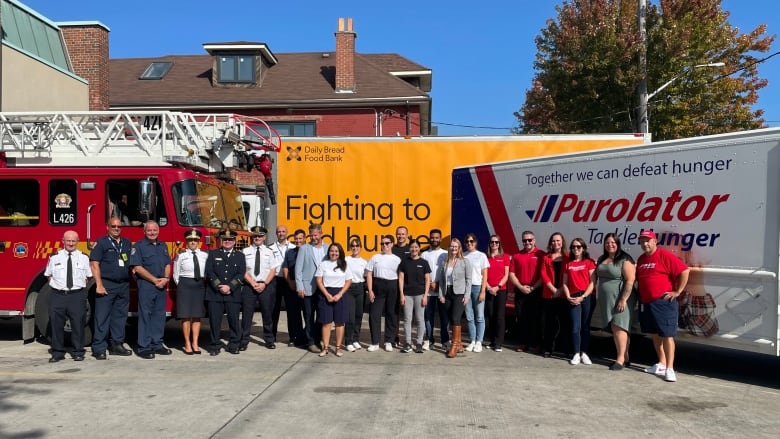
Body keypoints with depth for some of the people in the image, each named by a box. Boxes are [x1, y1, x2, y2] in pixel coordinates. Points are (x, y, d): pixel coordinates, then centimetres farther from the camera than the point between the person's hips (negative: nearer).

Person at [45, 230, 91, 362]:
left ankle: (78, 352, 11)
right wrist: (56, 285, 5)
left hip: (77, 295, -1)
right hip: (58, 295, 1)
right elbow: (48, 275, 16)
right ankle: (58, 352, 15)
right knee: (56, 323, 4)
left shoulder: (84, 258, 5)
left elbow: (88, 276, 10)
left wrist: (80, 286, 1)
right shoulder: (54, 257, 7)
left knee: (78, 324, 1)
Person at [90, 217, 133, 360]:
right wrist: (99, 285, -14)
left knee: (120, 316, 10)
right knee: (102, 317, -3)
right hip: (107, 285, -5)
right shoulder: (101, 243, -3)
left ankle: (116, 345, 19)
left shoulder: (127, 243, 13)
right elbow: (94, 264, -9)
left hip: (124, 286, 5)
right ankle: (99, 349, 1)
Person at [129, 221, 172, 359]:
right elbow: (138, 267, -12)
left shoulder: (163, 246, 15)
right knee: (145, 315, -3)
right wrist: (155, 280, -14)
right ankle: (144, 347, 1)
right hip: (146, 285, -6)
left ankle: (157, 344, 17)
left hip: (161, 285, 6)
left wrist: (166, 278, -5)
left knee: (159, 315, 9)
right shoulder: (139, 246, -4)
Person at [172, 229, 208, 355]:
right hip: (185, 285, -2)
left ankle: (195, 343, 14)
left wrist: (205, 285, 2)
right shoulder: (181, 255, 0)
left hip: (200, 285, 2)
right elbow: (176, 275, 5)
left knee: (197, 316, 6)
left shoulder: (205, 255, 5)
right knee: (186, 316, -1)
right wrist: (181, 287, 1)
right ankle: (187, 343, 7)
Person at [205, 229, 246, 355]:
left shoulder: (240, 256, 11)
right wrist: (219, 287, -11)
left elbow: (241, 274, 0)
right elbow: (209, 272, 0)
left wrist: (229, 287, -12)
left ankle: (234, 345, 12)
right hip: (215, 293, 0)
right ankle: (215, 346, 10)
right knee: (214, 320, 0)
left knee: (234, 320, 0)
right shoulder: (213, 254, 11)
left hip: (233, 294, 0)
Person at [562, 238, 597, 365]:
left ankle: (584, 354, 11)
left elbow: (592, 282, -3)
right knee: (575, 327, -4)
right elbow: (565, 283, 11)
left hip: (587, 297, -2)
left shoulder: (589, 262, 3)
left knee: (585, 327, 4)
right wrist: (568, 297, -4)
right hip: (573, 299, 2)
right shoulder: (568, 264, 12)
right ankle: (576, 354, 2)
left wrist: (582, 297, -11)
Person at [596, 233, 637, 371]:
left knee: (618, 326, -10)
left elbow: (630, 280, -15)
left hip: (620, 299, -7)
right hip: (606, 300, 7)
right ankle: (624, 357, 18)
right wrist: (598, 297, 15)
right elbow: (597, 278, 20)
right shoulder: (602, 259, 14)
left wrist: (623, 299, -20)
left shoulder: (625, 259, -9)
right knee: (614, 328, 9)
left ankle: (621, 359, -5)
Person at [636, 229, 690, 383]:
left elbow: (685, 271, -14)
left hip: (663, 302, -8)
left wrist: (677, 292, -12)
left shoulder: (665, 255, -10)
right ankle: (661, 364, 23)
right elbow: (639, 278, 25)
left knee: (667, 335, -6)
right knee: (655, 334, 14)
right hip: (646, 303, 8)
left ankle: (670, 368, -4)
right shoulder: (641, 259, 14)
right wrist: (640, 297, 14)